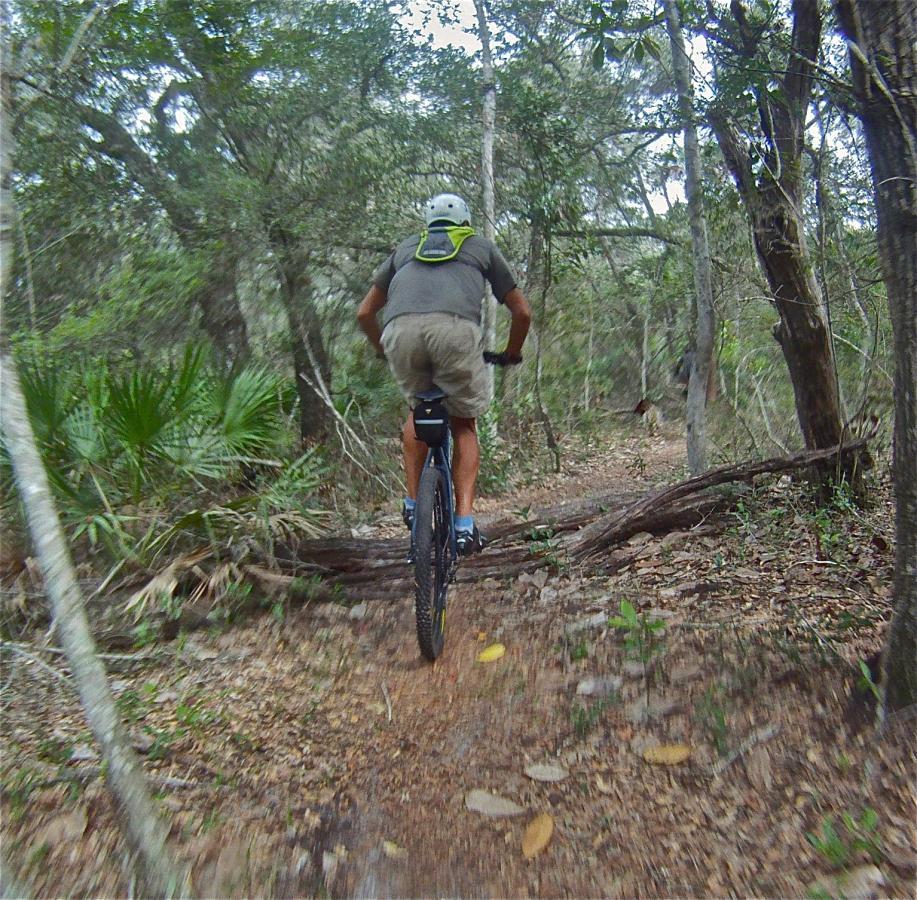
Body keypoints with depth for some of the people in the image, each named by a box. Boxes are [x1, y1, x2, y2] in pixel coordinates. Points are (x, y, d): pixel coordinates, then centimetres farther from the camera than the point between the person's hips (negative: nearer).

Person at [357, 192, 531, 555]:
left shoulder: (406, 247, 37)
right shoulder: (481, 246, 33)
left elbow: (364, 313, 35)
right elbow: (522, 312, 32)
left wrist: (382, 349, 51)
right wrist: (511, 355, 47)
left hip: (401, 330, 2)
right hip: (456, 329, -2)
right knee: (464, 425, 19)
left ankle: (412, 504, 24)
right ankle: (464, 523, 7)